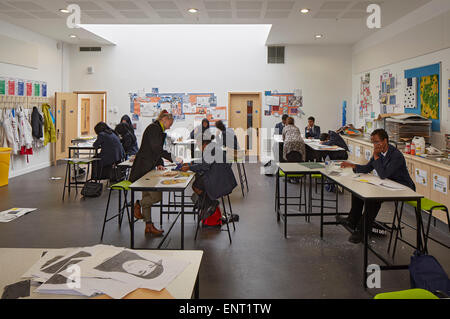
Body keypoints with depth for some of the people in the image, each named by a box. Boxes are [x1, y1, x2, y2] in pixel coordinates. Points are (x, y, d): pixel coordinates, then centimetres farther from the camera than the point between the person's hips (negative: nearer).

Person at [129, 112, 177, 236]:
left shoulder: (158, 130, 19)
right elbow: (156, 149, -22)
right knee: (156, 196, -12)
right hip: (143, 167, -11)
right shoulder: (154, 128, -13)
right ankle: (138, 205, 11)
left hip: (148, 167, 11)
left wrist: (159, 164, 8)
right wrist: (172, 157, -20)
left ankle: (149, 226, 17)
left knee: (148, 196, 12)